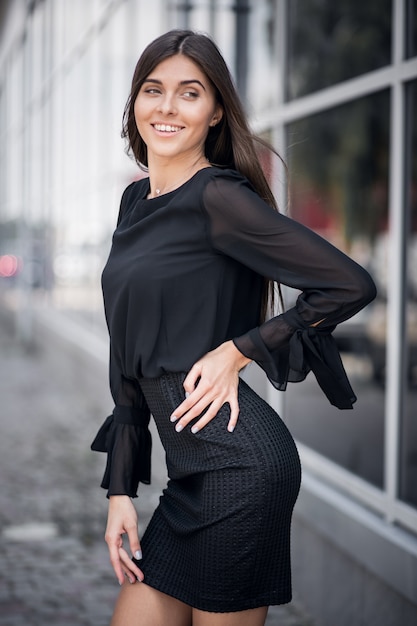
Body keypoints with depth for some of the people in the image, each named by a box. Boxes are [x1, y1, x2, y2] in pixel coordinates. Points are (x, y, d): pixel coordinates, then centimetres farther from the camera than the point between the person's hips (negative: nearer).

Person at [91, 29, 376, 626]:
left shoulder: (219, 197, -11)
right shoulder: (136, 201, 14)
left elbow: (351, 285, -14)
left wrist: (238, 351, -11)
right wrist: (121, 488, 12)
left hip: (237, 466, -8)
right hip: (194, 472, 8)